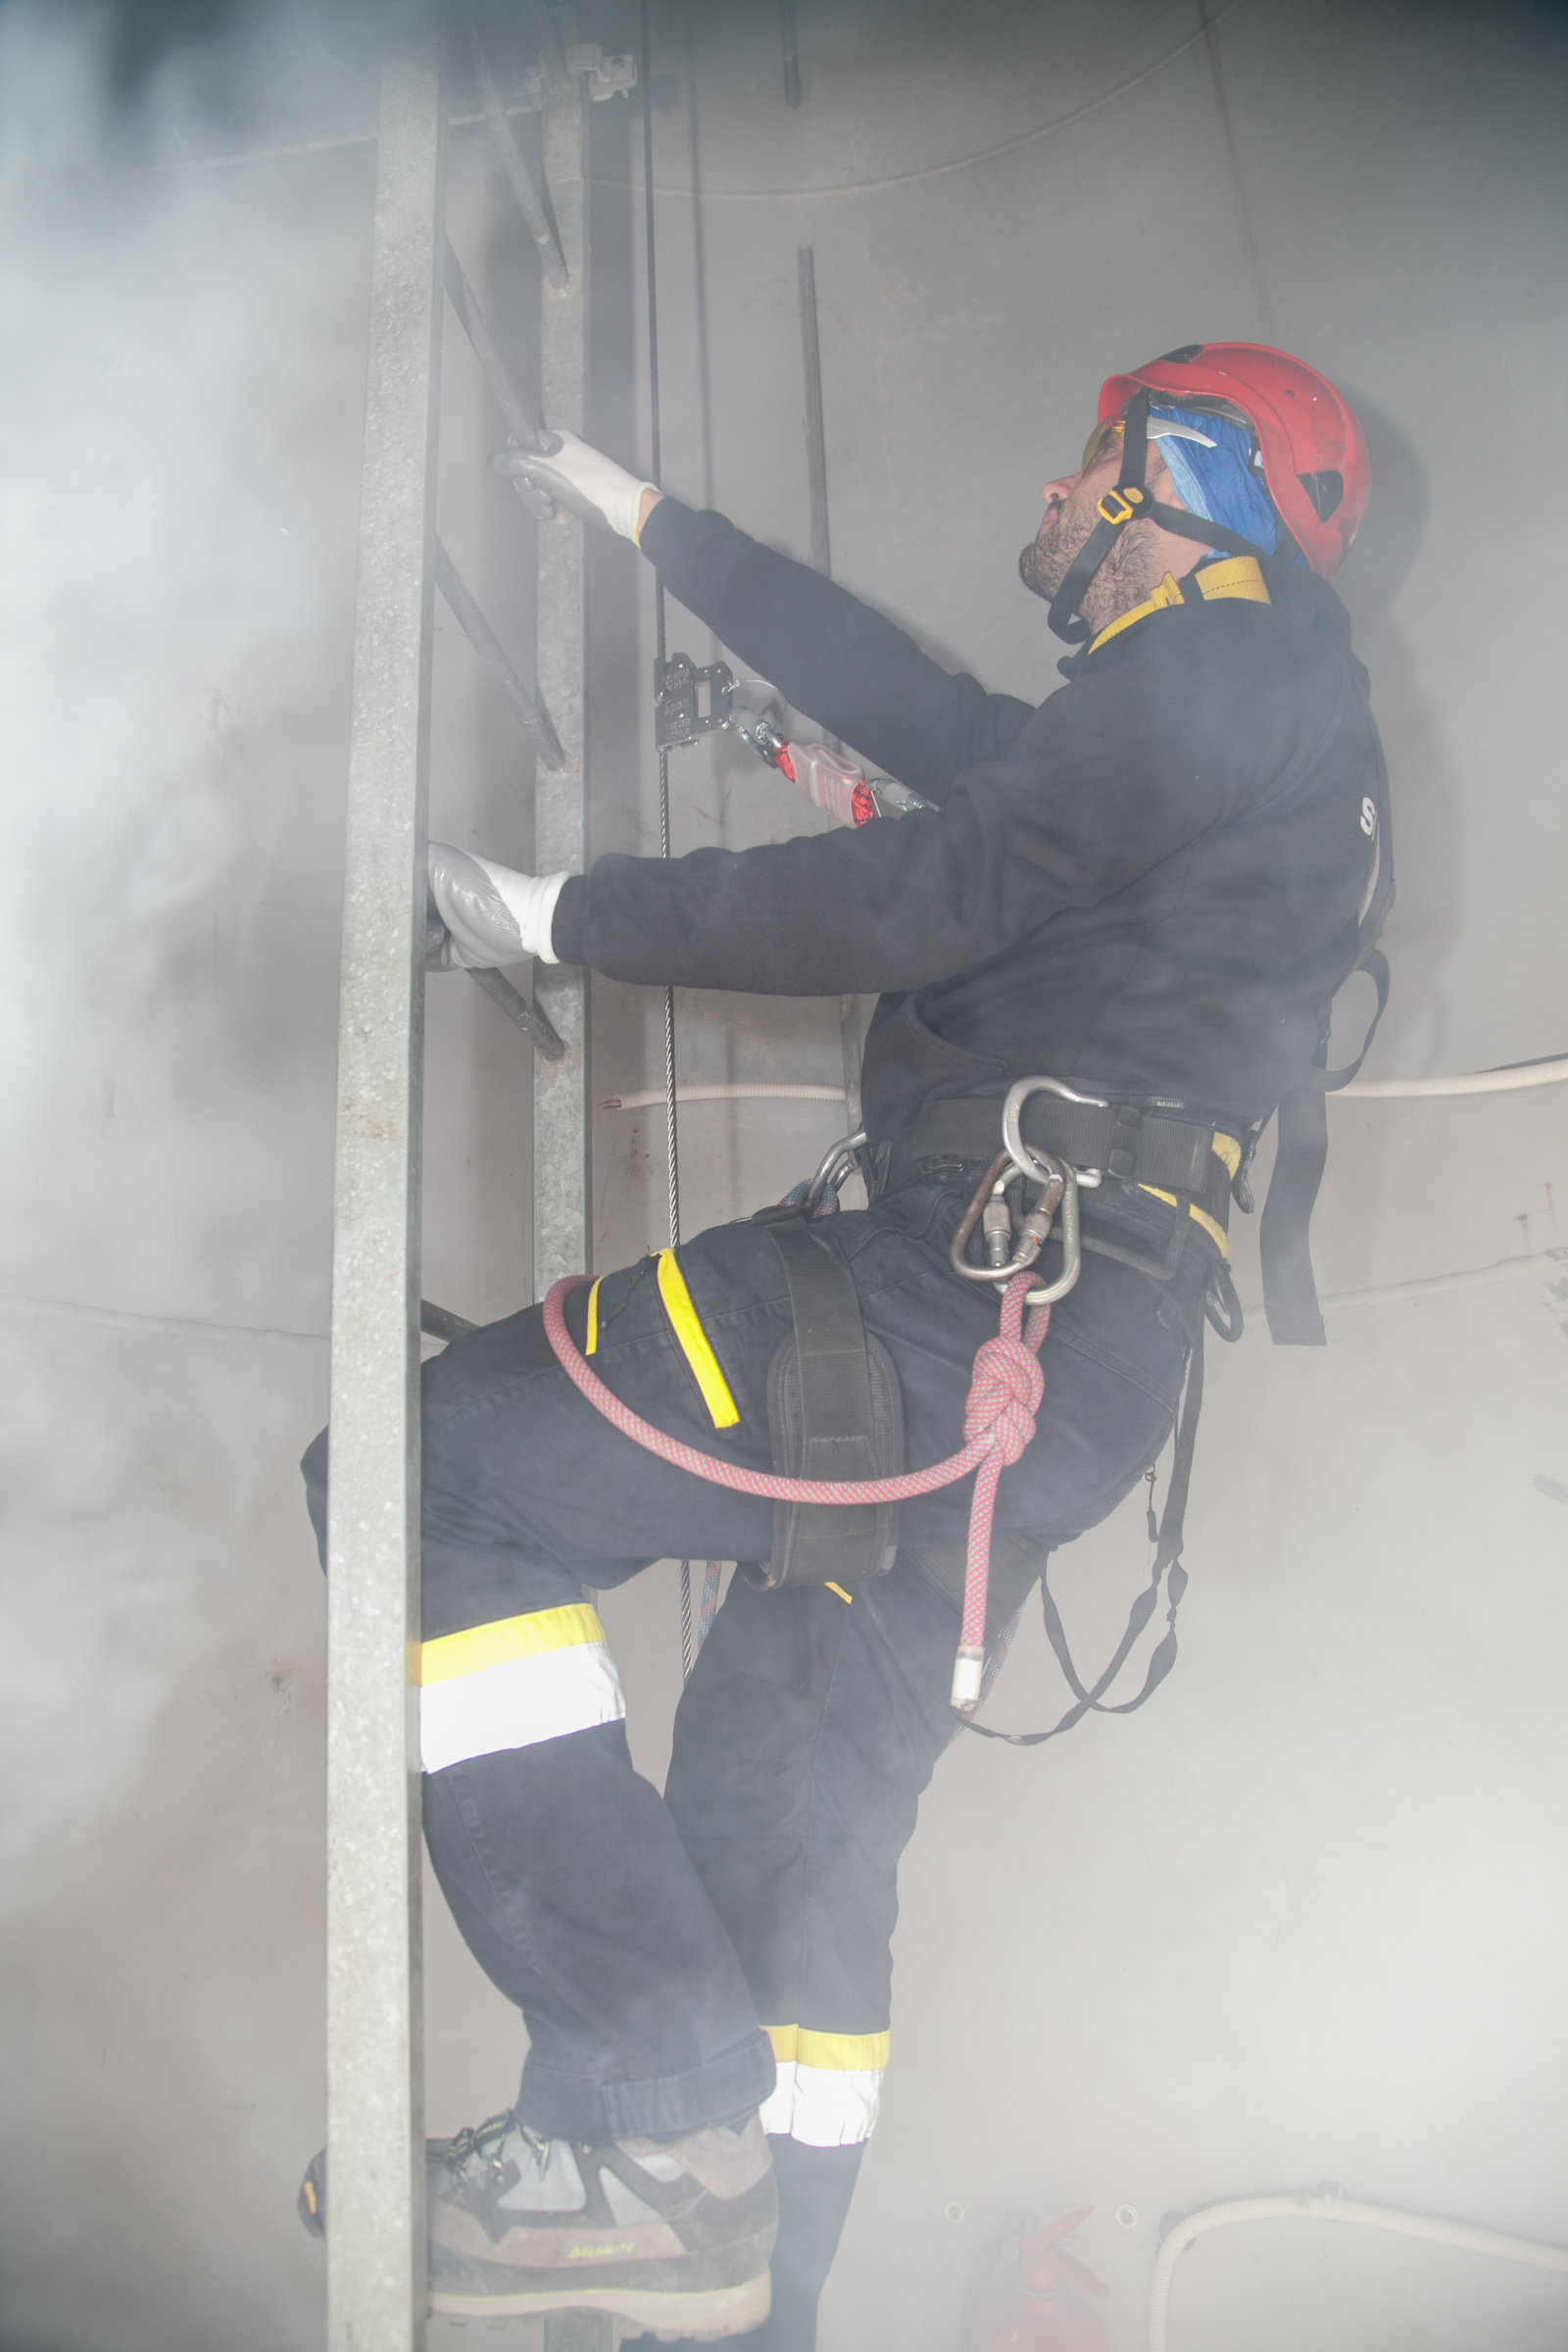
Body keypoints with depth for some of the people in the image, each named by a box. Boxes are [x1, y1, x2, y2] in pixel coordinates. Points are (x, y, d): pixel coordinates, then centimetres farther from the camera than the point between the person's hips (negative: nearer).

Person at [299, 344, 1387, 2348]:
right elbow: (913, 706, 32)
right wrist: (652, 523, 38)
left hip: (978, 1281, -10)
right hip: (1066, 1361, 10)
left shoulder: (1232, 669, -1)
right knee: (787, 1831, 15)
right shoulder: (1228, 728, 29)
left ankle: (659, 2124, -11)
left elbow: (931, 893, -14)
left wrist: (565, 915, -5)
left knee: (424, 1467, -11)